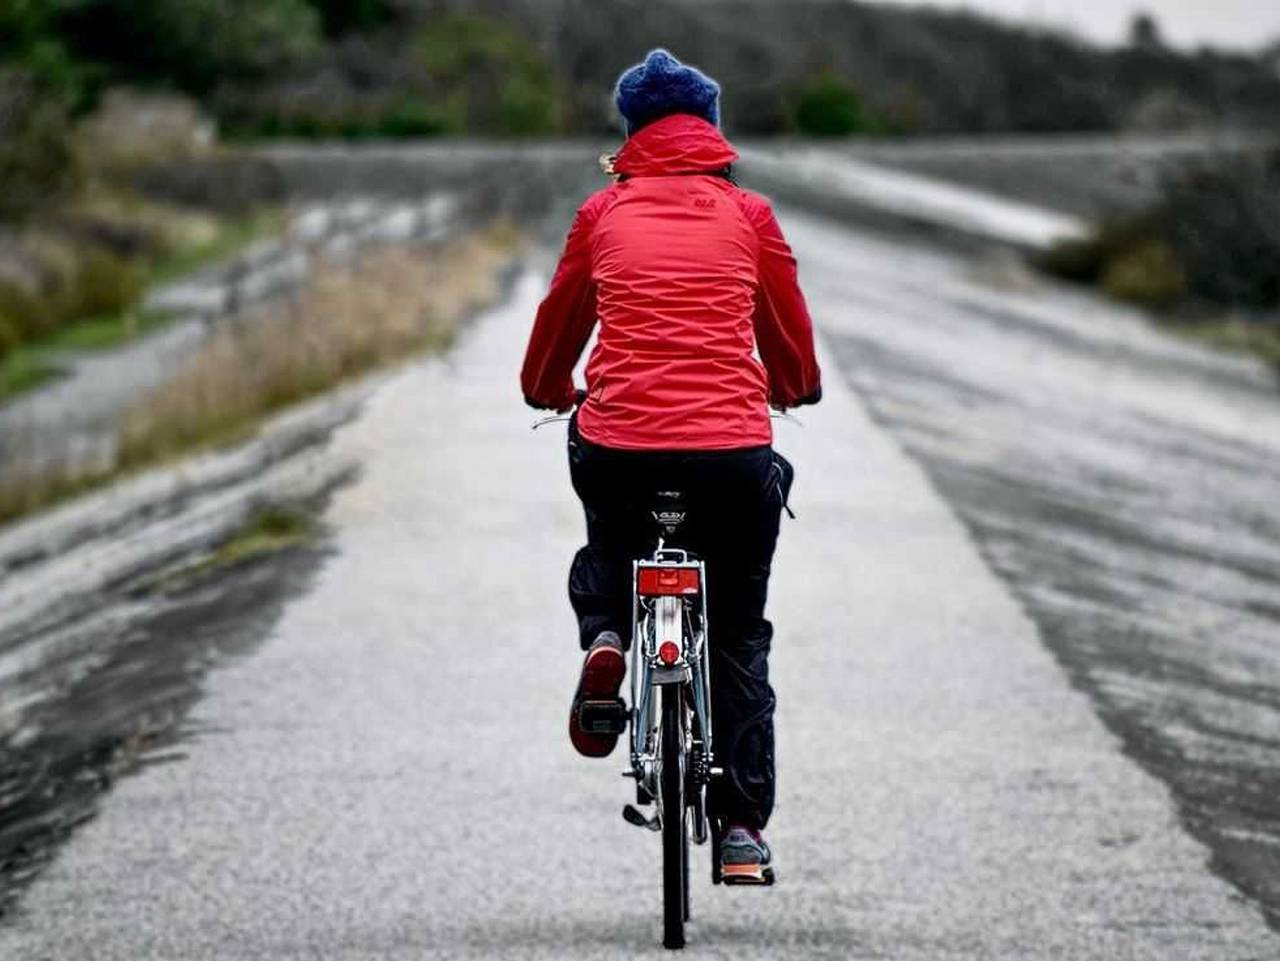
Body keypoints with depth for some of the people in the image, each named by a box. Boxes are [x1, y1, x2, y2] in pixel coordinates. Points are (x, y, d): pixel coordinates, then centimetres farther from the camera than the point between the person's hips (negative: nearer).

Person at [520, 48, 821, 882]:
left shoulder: (604, 213, 12)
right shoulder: (748, 215, 11)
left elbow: (558, 322, 25)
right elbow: (790, 338, 22)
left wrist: (549, 391, 46)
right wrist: (797, 390, 44)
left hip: (616, 446, 1)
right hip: (734, 449, 0)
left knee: (605, 553, 34)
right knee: (739, 633, 17)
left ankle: (605, 640, 2)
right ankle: (743, 827, 10)